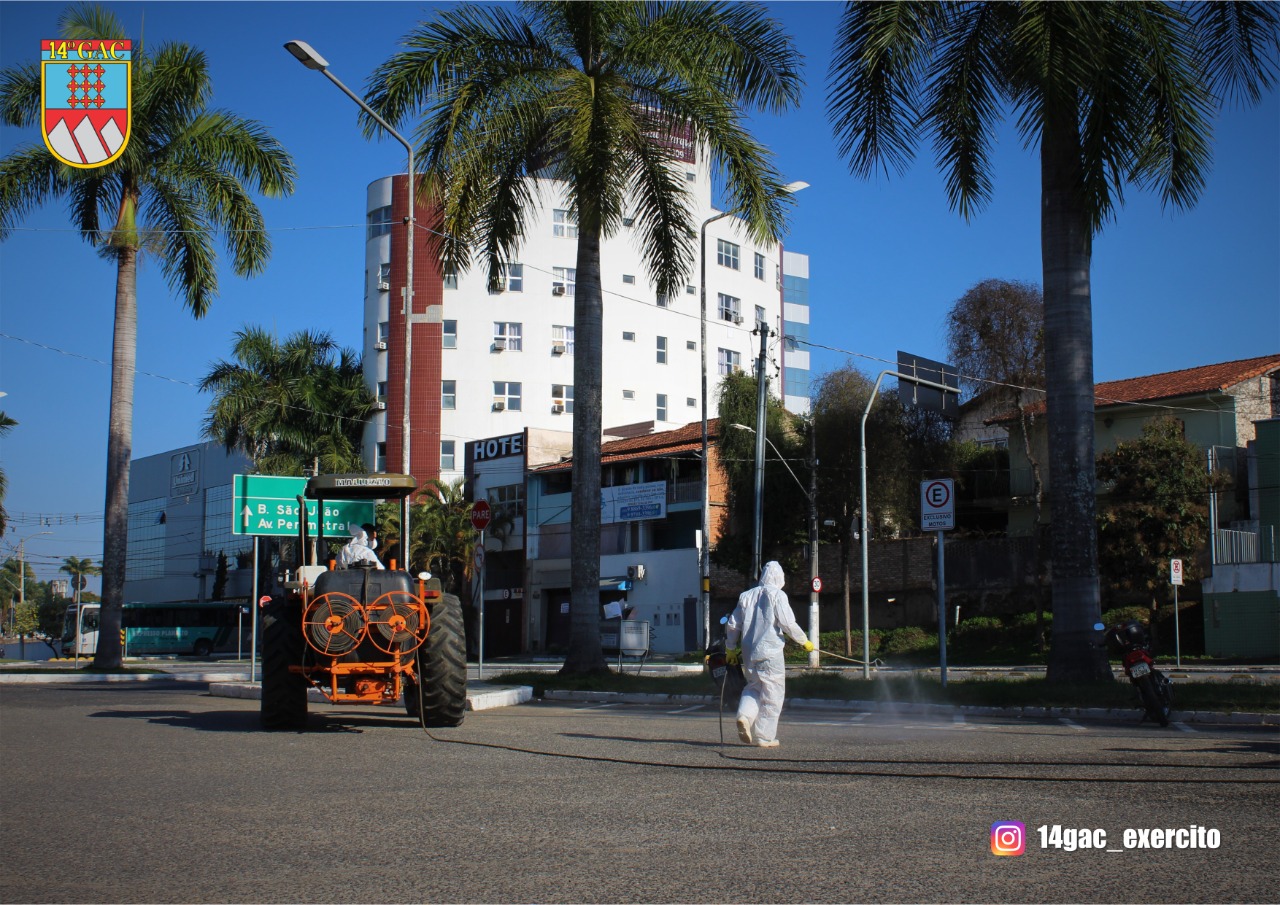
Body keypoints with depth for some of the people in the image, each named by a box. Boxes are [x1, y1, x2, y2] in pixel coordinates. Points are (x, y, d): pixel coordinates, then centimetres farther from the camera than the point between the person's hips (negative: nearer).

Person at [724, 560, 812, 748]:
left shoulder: (746, 596, 11)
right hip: (770, 652, -5)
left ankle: (745, 715, -6)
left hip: (749, 653, 5)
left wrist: (730, 648, 25)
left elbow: (732, 625, 13)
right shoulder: (777, 595, -5)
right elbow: (788, 624, -10)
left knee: (754, 687, 21)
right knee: (772, 694, 3)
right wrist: (805, 641, 3)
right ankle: (765, 737, 3)